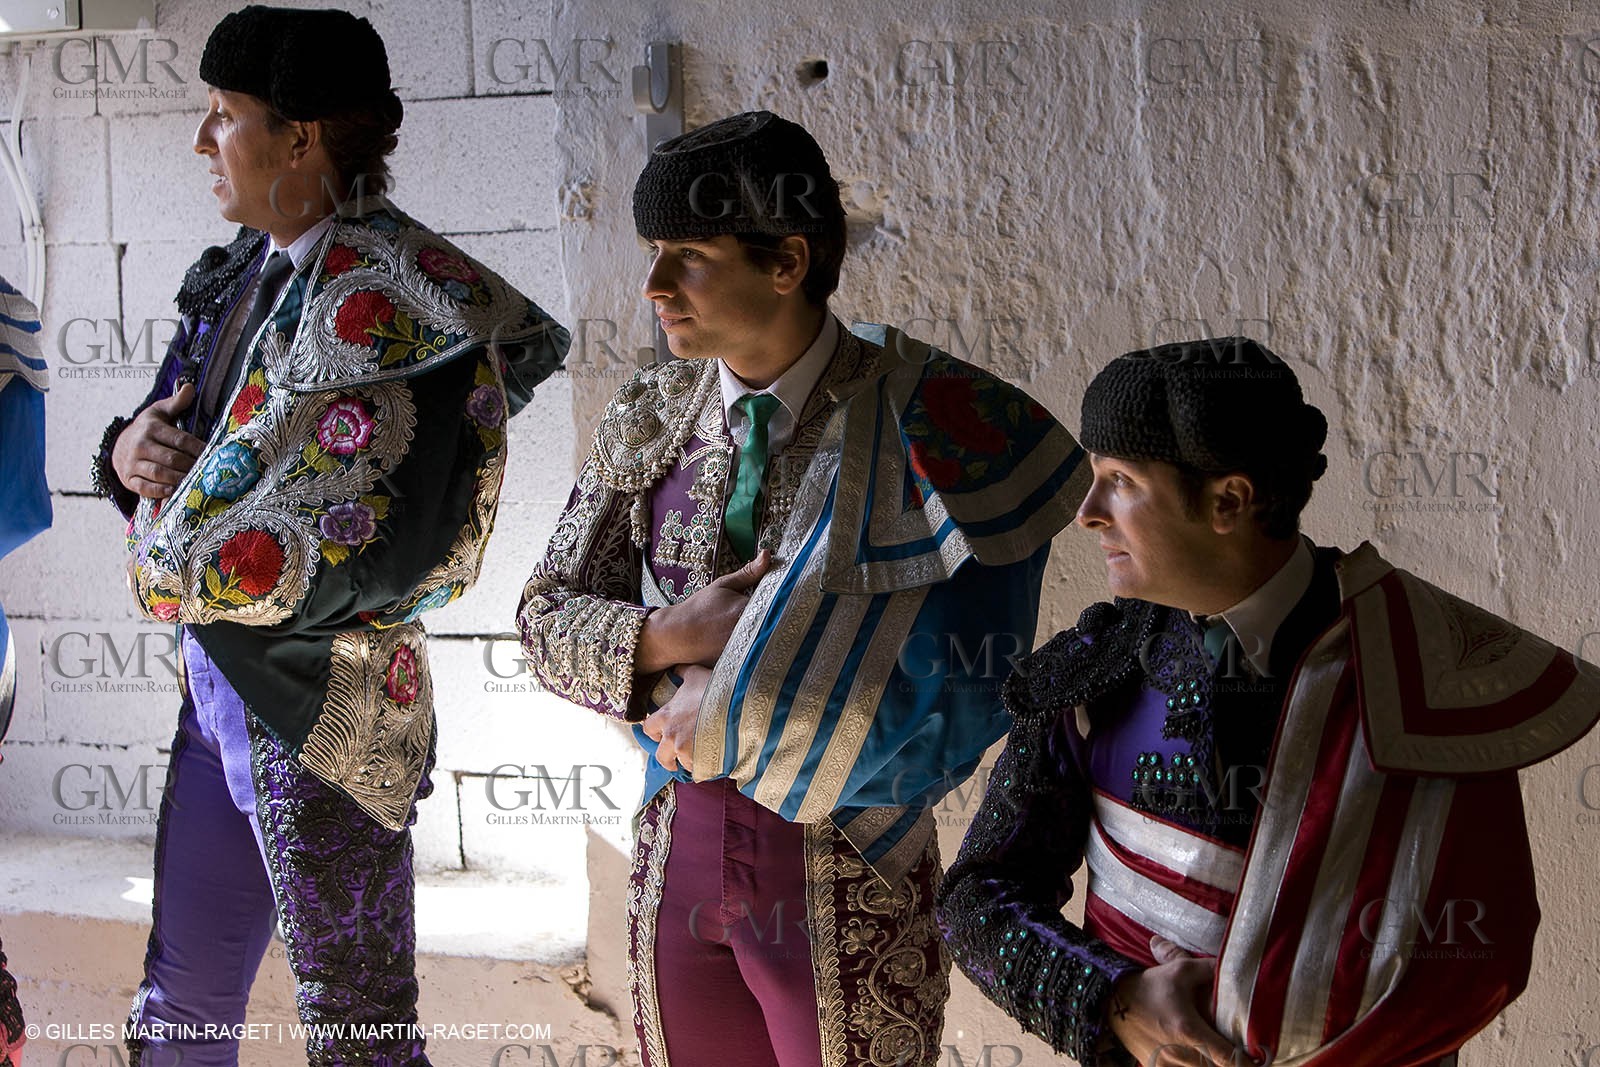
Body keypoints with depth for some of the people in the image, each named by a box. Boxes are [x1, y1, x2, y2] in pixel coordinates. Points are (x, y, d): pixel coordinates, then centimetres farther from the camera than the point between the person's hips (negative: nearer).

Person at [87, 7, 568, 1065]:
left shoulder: (387, 298, -19)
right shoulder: (247, 271, 8)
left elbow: (382, 551, -25)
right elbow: (172, 426, 18)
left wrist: (183, 561, -11)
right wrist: (130, 449, -6)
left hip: (322, 710, -8)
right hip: (218, 687, 9)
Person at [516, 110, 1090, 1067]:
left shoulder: (914, 424, -14)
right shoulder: (652, 421, 1)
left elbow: (969, 683, -20)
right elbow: (547, 615, 5)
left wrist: (733, 719, -17)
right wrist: (668, 641, -16)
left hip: (846, 891, -4)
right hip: (676, 868, 4)